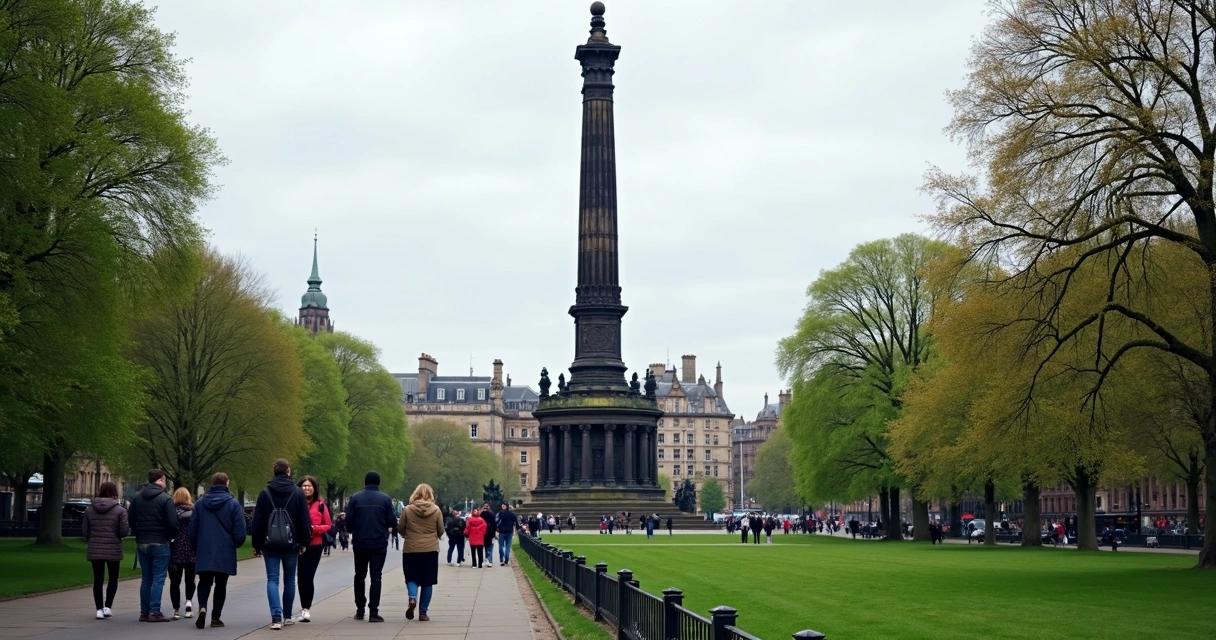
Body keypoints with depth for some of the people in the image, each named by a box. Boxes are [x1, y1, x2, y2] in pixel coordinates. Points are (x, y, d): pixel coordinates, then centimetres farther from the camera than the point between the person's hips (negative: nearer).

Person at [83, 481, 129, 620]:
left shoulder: (89, 509, 2)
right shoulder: (120, 510, -9)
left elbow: (84, 531, 4)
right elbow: (124, 531, -12)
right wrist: (128, 525, 9)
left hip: (95, 550, 2)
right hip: (113, 550, -2)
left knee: (98, 579, 6)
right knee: (113, 579, 13)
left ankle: (99, 609, 2)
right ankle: (107, 606, 8)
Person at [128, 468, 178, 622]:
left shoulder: (137, 498, 7)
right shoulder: (165, 499, -11)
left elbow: (130, 520, 8)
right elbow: (173, 523, -15)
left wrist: (139, 535, 16)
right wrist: (169, 537, 3)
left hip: (141, 544, 5)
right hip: (160, 544, -5)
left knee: (145, 579, 12)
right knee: (158, 579, -2)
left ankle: (144, 612, 13)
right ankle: (155, 612, -5)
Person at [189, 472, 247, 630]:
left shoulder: (200, 503, 3)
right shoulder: (233, 503, -7)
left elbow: (192, 529, 6)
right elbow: (239, 531, -10)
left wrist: (195, 549, 19)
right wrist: (236, 544, 10)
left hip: (204, 551, 2)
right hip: (225, 553, -2)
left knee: (204, 582, 14)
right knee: (220, 584, 10)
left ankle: (202, 608, -11)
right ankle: (215, 617, 9)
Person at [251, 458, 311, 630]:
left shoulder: (265, 493, 0)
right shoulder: (297, 493, -2)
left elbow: (257, 521, 0)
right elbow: (304, 520, -3)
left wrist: (257, 544, 6)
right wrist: (304, 542, 5)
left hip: (270, 544, 0)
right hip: (291, 544, 0)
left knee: (272, 579, -1)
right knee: (289, 580, 13)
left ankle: (276, 617, -16)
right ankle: (287, 616, 20)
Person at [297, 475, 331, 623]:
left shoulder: (320, 505, 0)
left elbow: (328, 525, 6)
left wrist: (314, 528, -11)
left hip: (315, 545, -1)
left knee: (308, 577, -8)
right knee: (302, 577, 4)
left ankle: (306, 608, -1)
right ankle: (305, 608, 18)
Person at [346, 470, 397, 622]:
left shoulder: (355, 498, -2)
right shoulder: (385, 499, -3)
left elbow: (348, 520, -4)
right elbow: (391, 522, -5)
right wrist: (392, 530, 18)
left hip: (360, 543, 1)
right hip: (379, 543, -1)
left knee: (359, 576, 16)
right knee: (375, 576, 1)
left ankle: (360, 609, 22)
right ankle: (373, 612, -6)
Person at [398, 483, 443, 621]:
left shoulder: (407, 509, -6)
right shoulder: (436, 510, -4)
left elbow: (400, 529, 3)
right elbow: (441, 531, 3)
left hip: (411, 549, 0)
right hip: (431, 549, 0)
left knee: (411, 578, 13)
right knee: (427, 581, 9)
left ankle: (412, 598, -15)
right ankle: (423, 612, 10)